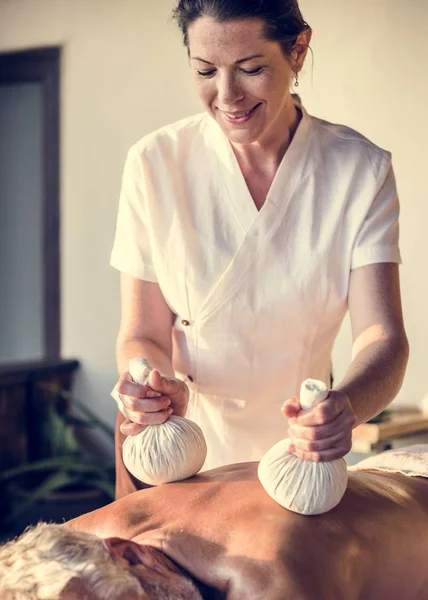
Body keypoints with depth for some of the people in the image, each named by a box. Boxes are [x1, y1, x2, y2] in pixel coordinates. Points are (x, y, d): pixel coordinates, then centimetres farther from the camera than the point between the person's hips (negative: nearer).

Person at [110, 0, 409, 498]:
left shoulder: (361, 171, -15)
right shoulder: (155, 163, -16)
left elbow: (382, 335, -22)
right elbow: (142, 333, -13)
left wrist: (344, 408, -44)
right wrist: (155, 389, -36)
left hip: (297, 451, 1)